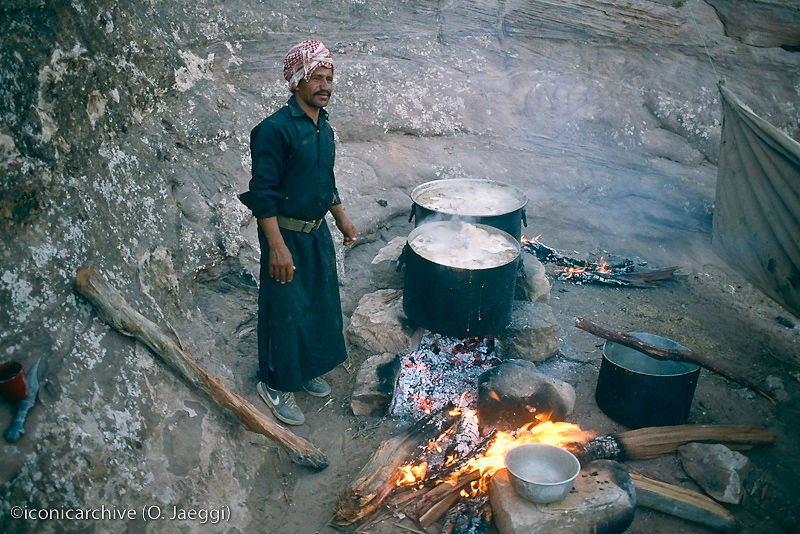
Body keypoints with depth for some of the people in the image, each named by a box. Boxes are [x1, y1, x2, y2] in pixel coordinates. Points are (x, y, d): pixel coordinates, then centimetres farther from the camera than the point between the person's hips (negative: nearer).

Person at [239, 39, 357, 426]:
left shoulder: (324, 128, 7)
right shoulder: (275, 129, -19)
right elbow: (263, 193, -21)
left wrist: (341, 219, 22)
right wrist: (277, 247, -25)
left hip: (318, 232, 8)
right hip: (287, 234, -8)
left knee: (321, 302, 18)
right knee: (286, 309, 2)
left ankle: (309, 369, 38)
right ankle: (275, 385, 21)